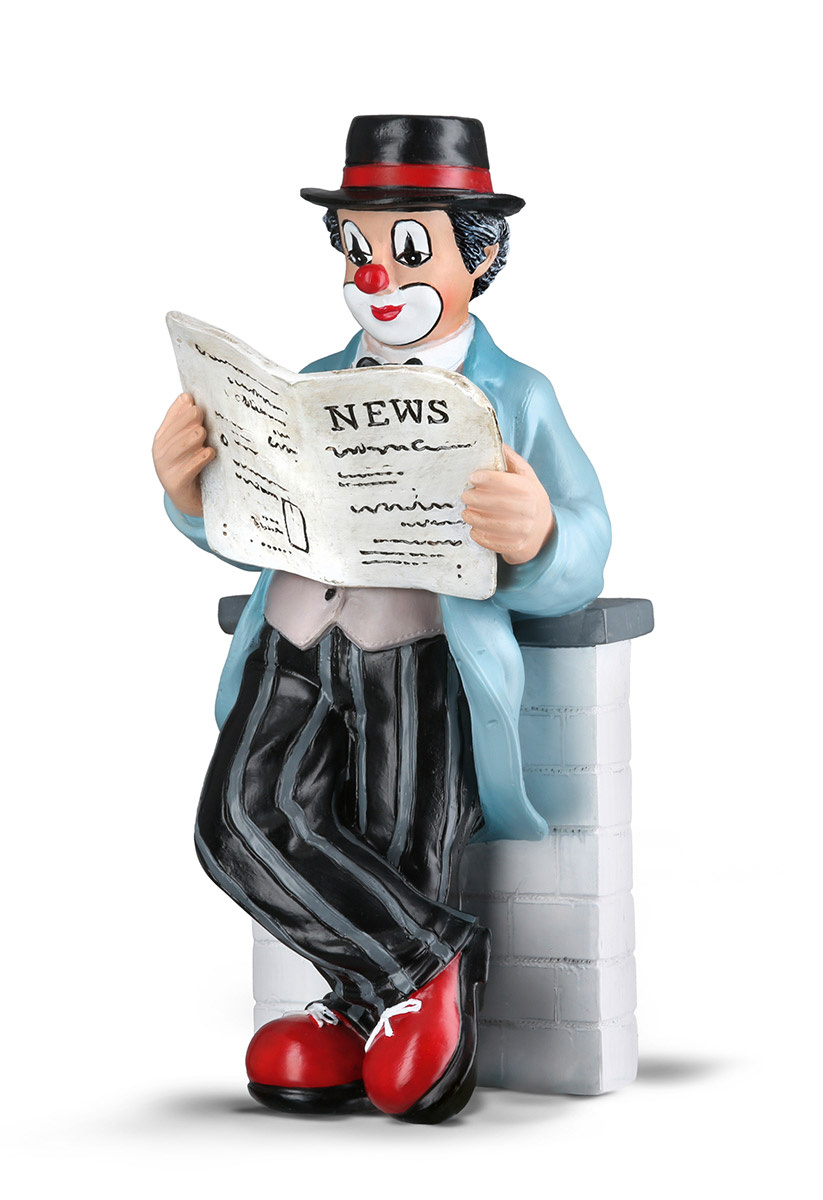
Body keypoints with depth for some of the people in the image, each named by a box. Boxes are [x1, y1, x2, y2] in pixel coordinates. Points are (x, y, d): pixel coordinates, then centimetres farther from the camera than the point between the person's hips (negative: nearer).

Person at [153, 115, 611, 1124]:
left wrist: (534, 540, -25)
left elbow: (577, 567, 0)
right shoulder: (313, 386, 20)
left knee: (401, 865, -9)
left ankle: (363, 1014, 20)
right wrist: (191, 487, -1)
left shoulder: (517, 398, 7)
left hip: (424, 661, -3)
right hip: (294, 652, 4)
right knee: (241, 819, -19)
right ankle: (430, 964, -7)